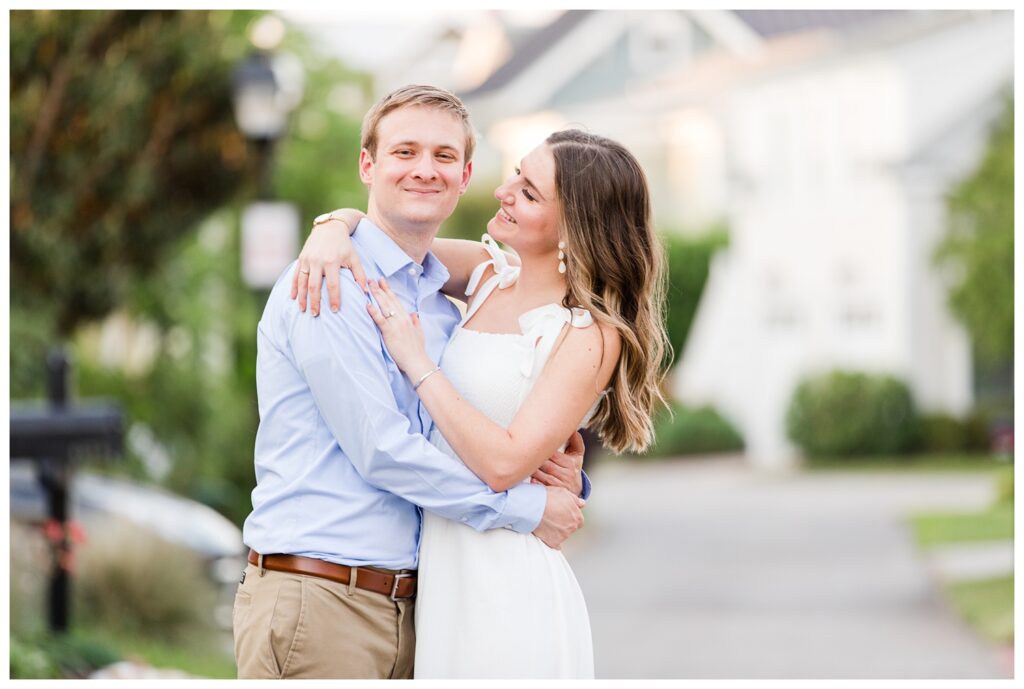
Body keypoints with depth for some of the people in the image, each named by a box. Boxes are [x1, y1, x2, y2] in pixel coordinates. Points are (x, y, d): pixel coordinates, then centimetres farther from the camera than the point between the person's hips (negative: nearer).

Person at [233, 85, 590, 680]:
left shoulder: (448, 316, 18)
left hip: (407, 608, 7)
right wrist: (526, 507, -8)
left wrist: (566, 481, 2)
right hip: (316, 602, -7)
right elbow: (380, 451, -14)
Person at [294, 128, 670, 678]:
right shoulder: (490, 273, 7)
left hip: (506, 586, -7)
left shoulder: (590, 334, -13)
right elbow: (380, 228, 19)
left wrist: (417, 363, -14)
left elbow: (505, 462, -20)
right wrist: (334, 228, -5)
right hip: (442, 570, 7)